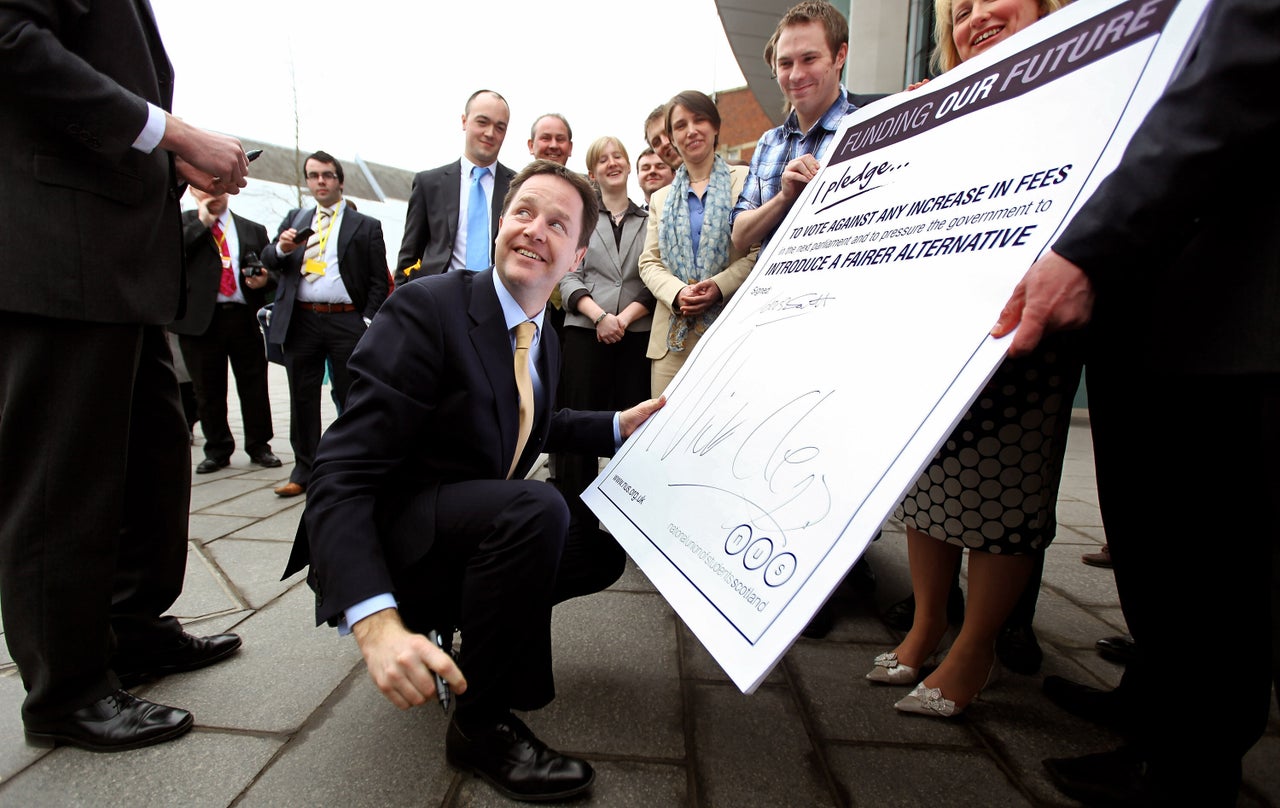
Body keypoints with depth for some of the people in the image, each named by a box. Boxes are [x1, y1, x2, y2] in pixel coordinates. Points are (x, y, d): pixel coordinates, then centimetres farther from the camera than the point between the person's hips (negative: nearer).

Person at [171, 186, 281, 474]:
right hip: (201, 319, -1)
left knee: (255, 386, 3)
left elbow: (272, 269, 17)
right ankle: (217, 451, 19)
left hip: (244, 318, 1)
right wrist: (202, 223, -6)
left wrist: (265, 279, -6)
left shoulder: (253, 230, 15)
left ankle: (259, 446, 16)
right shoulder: (184, 223, 10)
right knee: (208, 391, 6)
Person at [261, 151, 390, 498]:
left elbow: (379, 280, 3)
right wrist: (281, 248, -9)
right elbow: (269, 261, 14)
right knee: (303, 400, 8)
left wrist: (368, 320, -8)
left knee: (352, 398, 0)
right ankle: (304, 471, 18)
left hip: (346, 321, -3)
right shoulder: (294, 219, 19)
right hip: (300, 321, 3)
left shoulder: (366, 226, 8)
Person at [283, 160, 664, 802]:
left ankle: (470, 619, 18)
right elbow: (341, 477, -26)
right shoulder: (428, 307, -20)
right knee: (536, 508, -32)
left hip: (472, 526, 8)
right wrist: (376, 622, -39)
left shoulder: (544, 340, 5)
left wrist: (619, 425, 11)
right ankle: (484, 725, -12)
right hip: (381, 545, -8)